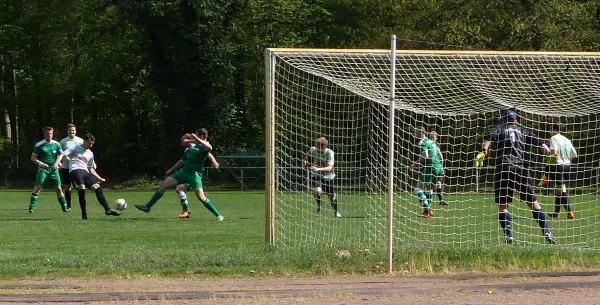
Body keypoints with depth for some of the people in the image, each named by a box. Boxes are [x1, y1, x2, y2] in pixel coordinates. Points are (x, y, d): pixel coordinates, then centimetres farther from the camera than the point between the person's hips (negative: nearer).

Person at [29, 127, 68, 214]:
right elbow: (33, 157, 1)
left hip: (53, 169, 2)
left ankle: (65, 208, 13)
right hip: (43, 169, -2)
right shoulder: (39, 145, -2)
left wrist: (57, 163, -11)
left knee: (58, 188, 1)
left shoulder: (56, 144, 5)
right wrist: (40, 163, -16)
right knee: (37, 188, -10)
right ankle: (31, 209, -7)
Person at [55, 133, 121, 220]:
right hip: (75, 170, -6)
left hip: (85, 172, 6)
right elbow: (62, 155, 0)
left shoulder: (90, 154, 26)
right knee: (82, 188, -26)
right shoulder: (75, 149, 8)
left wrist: (99, 178, 28)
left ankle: (107, 210, -6)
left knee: (97, 187, -8)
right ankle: (84, 214, -20)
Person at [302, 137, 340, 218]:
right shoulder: (313, 149, -15)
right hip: (316, 175, 2)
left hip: (328, 176, -1)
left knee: (332, 196, 10)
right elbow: (309, 152, 14)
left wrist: (318, 169, -52)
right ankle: (318, 205, 6)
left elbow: (329, 168, -38)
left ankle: (336, 211, 40)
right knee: (317, 191, -26)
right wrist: (305, 160, 4)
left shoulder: (329, 153, -27)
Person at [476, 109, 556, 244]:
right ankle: (547, 233, 5)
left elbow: (489, 136, -6)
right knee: (533, 203, 8)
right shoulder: (523, 130, 19)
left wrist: (483, 151, -13)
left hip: (503, 168, -2)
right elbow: (538, 142, 9)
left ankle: (509, 236, -11)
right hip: (520, 168, 2)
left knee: (503, 205, 1)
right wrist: (549, 152, 8)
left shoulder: (500, 128, 13)